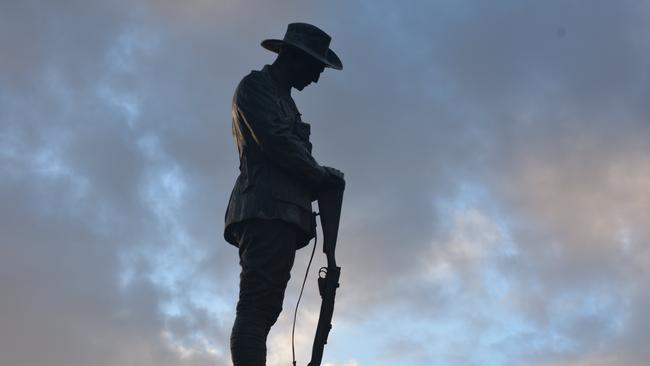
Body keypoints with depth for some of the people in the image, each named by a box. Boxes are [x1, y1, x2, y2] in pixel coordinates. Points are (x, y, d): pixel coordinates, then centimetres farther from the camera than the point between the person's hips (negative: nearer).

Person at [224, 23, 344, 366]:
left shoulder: (283, 100, 32)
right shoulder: (255, 85, 5)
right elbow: (274, 141, -9)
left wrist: (318, 180, 6)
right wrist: (321, 175, -2)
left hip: (281, 211, 9)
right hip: (267, 209, -9)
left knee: (263, 309, 0)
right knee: (257, 304, -21)